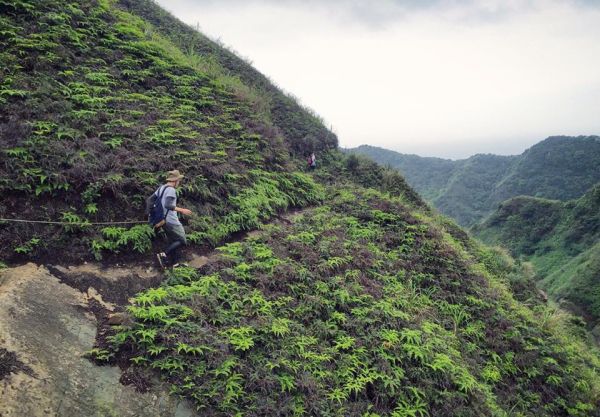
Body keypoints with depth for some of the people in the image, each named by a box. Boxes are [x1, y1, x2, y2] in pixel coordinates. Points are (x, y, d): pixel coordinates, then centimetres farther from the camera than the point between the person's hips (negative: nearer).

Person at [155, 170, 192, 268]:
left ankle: (174, 263, 19)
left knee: (173, 242, 16)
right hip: (171, 220, -10)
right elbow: (168, 205, -28)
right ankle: (164, 254, -12)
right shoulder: (171, 190, -17)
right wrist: (181, 210, -26)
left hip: (163, 220, 10)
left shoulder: (160, 188, 11)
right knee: (182, 241, -2)